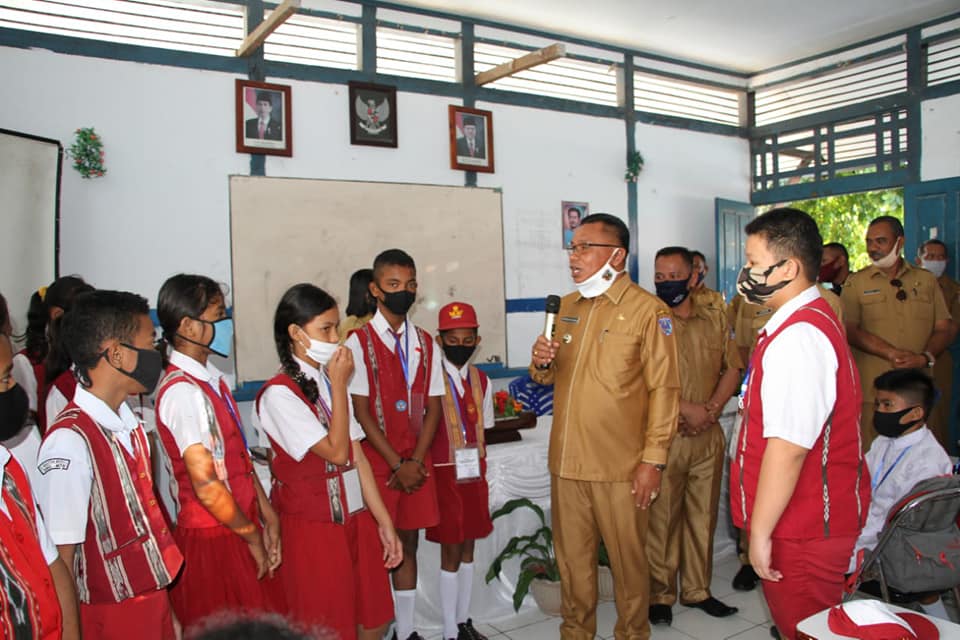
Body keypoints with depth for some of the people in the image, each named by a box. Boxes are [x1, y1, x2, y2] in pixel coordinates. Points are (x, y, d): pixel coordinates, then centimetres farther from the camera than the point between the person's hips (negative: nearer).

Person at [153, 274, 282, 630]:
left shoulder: (211, 378, 7)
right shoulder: (183, 391, -21)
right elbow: (206, 483, -23)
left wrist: (267, 517, 8)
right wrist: (252, 535, -11)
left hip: (237, 532, 8)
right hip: (213, 538, -8)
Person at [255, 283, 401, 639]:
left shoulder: (330, 380, 7)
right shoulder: (279, 393, -16)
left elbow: (356, 455, 5)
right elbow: (336, 451, -20)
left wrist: (384, 522, 5)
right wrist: (339, 385, -15)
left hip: (354, 519, 7)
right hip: (313, 527, -7)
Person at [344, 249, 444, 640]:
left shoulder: (425, 343, 8)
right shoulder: (359, 342, -6)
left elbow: (433, 407, 6)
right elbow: (361, 411, -10)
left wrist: (415, 462, -5)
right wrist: (396, 464, -12)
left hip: (417, 463, 4)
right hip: (377, 460, -4)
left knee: (408, 545, 12)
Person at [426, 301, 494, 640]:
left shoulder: (481, 380, 5)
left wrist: (481, 467, 8)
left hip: (475, 472, 5)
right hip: (445, 472, -5)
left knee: (468, 547, 14)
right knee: (451, 550, 3)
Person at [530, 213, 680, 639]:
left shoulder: (647, 309, -7)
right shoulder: (566, 307, 11)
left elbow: (664, 389, -10)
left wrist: (653, 460, -13)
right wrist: (541, 364, -5)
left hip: (619, 464, -5)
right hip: (566, 459, 5)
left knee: (627, 558, 9)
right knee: (572, 558, 16)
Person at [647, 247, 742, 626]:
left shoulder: (715, 318, 9)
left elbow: (732, 368, 8)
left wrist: (711, 409, -7)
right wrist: (686, 408, -16)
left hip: (708, 435, 4)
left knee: (703, 516, 13)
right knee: (661, 518, 2)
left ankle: (697, 590, 28)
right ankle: (660, 595, 17)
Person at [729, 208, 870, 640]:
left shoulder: (797, 338, -24)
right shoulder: (810, 320, 11)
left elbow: (788, 446, -29)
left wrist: (761, 531, -22)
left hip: (800, 528, -10)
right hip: (810, 519, 10)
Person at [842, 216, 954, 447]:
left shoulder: (926, 280, 14)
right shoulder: (856, 283, 6)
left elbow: (946, 328, 9)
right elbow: (850, 331, -5)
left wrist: (925, 357, -10)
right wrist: (892, 354, -16)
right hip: (872, 390, -2)